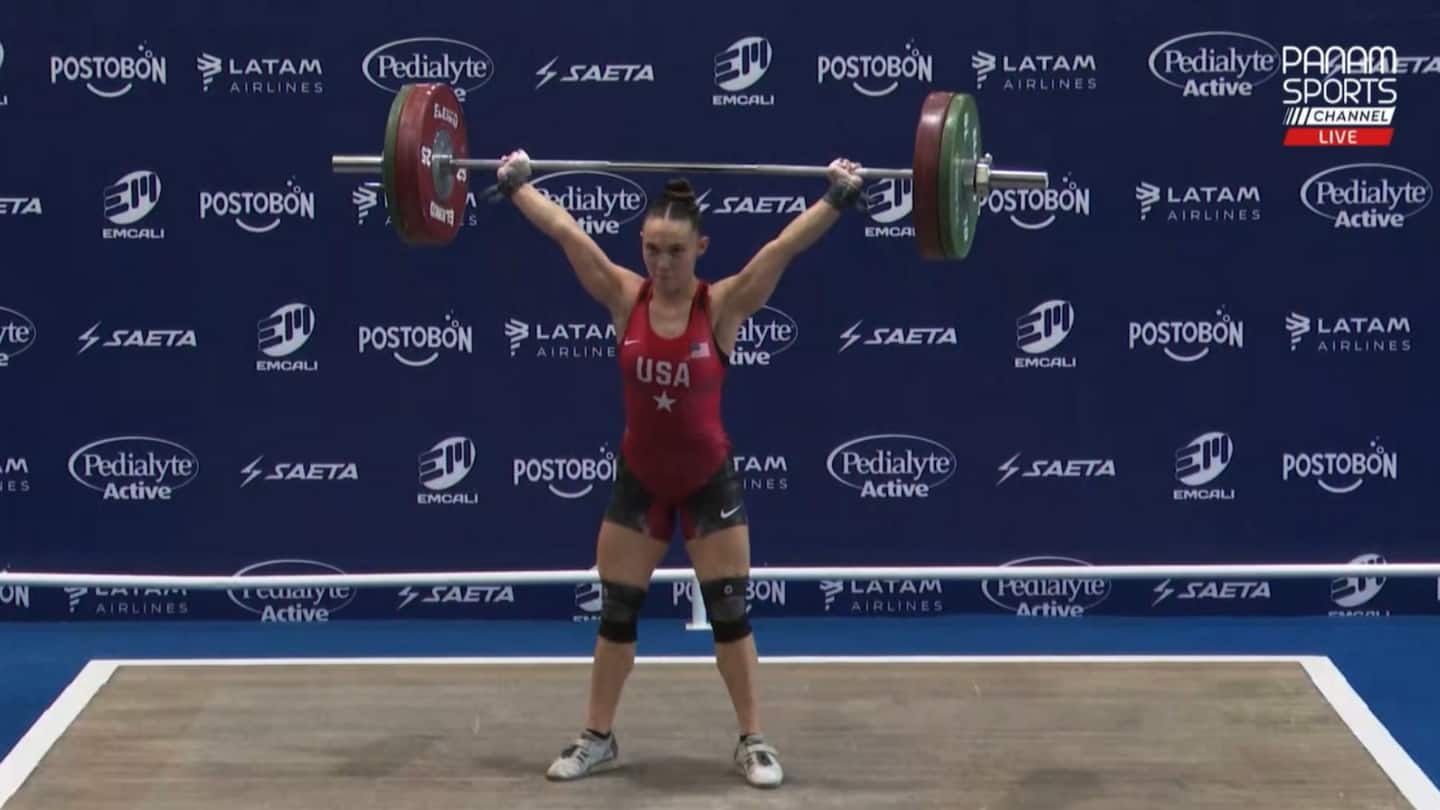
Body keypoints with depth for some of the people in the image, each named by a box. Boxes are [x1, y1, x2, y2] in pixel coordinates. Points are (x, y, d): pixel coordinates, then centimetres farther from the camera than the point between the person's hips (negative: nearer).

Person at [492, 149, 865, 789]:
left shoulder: (724, 305, -16)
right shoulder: (624, 298, -11)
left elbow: (784, 246, -23)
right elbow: (564, 230, -10)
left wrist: (838, 196, -29)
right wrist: (515, 184, -7)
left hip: (709, 482, -2)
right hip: (638, 480, 2)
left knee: (729, 613, 5)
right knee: (616, 614, 10)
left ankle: (753, 742, 17)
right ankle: (597, 738, 24)